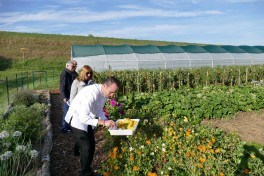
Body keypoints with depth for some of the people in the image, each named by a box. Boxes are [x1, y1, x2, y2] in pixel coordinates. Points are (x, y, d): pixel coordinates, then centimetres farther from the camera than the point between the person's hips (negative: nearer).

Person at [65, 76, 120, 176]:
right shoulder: (91, 93, -36)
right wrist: (103, 122, -40)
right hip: (77, 120, -8)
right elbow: (83, 118, -39)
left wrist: (106, 121, -11)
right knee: (86, 148, -7)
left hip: (88, 120, 8)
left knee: (91, 146, 15)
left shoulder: (105, 93, -9)